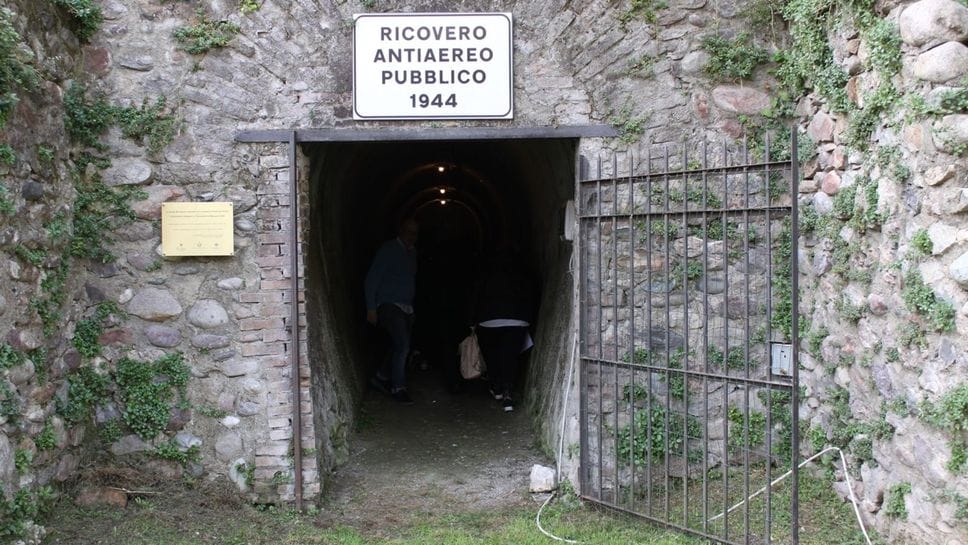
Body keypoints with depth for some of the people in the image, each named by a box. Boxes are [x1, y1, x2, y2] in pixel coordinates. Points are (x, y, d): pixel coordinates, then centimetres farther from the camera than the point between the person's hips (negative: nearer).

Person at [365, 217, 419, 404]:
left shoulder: (412, 252, 15)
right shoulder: (389, 249, -7)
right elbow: (371, 280, -8)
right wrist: (371, 308, -13)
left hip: (406, 308, 7)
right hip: (389, 305, -7)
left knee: (399, 347, 7)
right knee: (402, 345, -18)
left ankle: (381, 378, 24)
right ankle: (398, 387, -9)